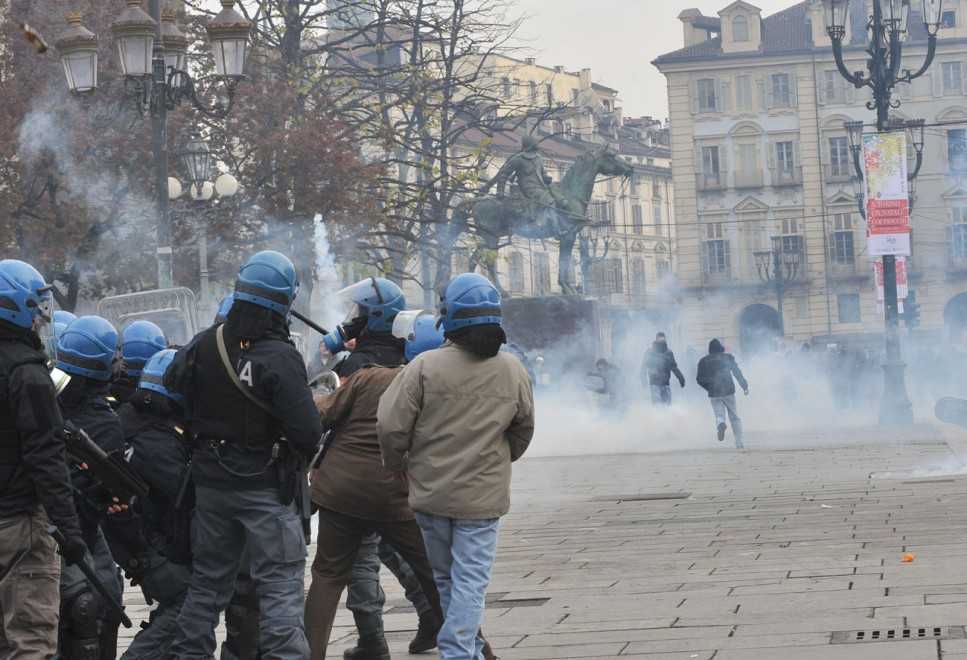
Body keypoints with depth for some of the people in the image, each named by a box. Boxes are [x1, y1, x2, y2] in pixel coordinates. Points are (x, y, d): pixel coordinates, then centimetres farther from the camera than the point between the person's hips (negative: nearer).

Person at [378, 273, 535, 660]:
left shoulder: (426, 366, -12)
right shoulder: (513, 371, -2)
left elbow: (391, 425, -12)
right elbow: (523, 431, 10)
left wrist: (398, 467, 7)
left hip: (431, 493, 0)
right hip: (483, 496, 0)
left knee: (443, 578, 17)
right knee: (471, 581, 1)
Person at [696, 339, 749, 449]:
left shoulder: (703, 361, 6)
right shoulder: (728, 357, 3)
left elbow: (700, 379, 6)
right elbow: (737, 373, 0)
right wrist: (745, 386, 6)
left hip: (714, 394, 0)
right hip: (728, 391, 0)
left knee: (719, 415, 4)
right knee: (734, 417, 10)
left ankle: (721, 424, -34)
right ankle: (739, 443, 4)